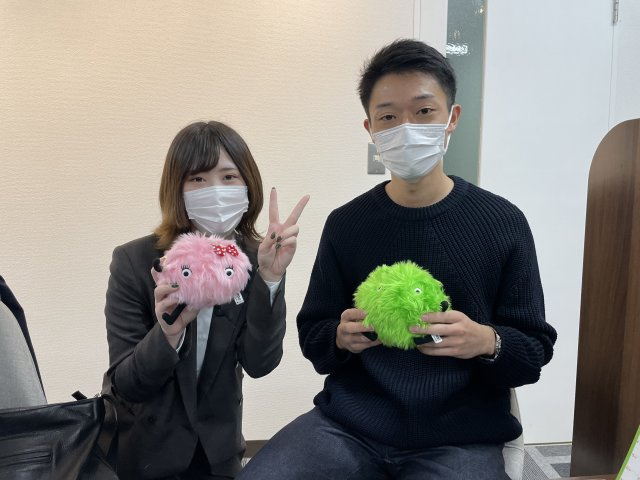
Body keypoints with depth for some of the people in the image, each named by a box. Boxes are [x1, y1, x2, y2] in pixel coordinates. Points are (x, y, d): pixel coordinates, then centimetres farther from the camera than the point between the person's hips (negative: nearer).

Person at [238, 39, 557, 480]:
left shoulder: (503, 222, -3)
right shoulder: (346, 224, 1)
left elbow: (536, 351, 2)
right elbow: (311, 335, 9)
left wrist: (487, 342, -19)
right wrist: (340, 338, -13)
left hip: (460, 436, 0)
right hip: (349, 423, 1)